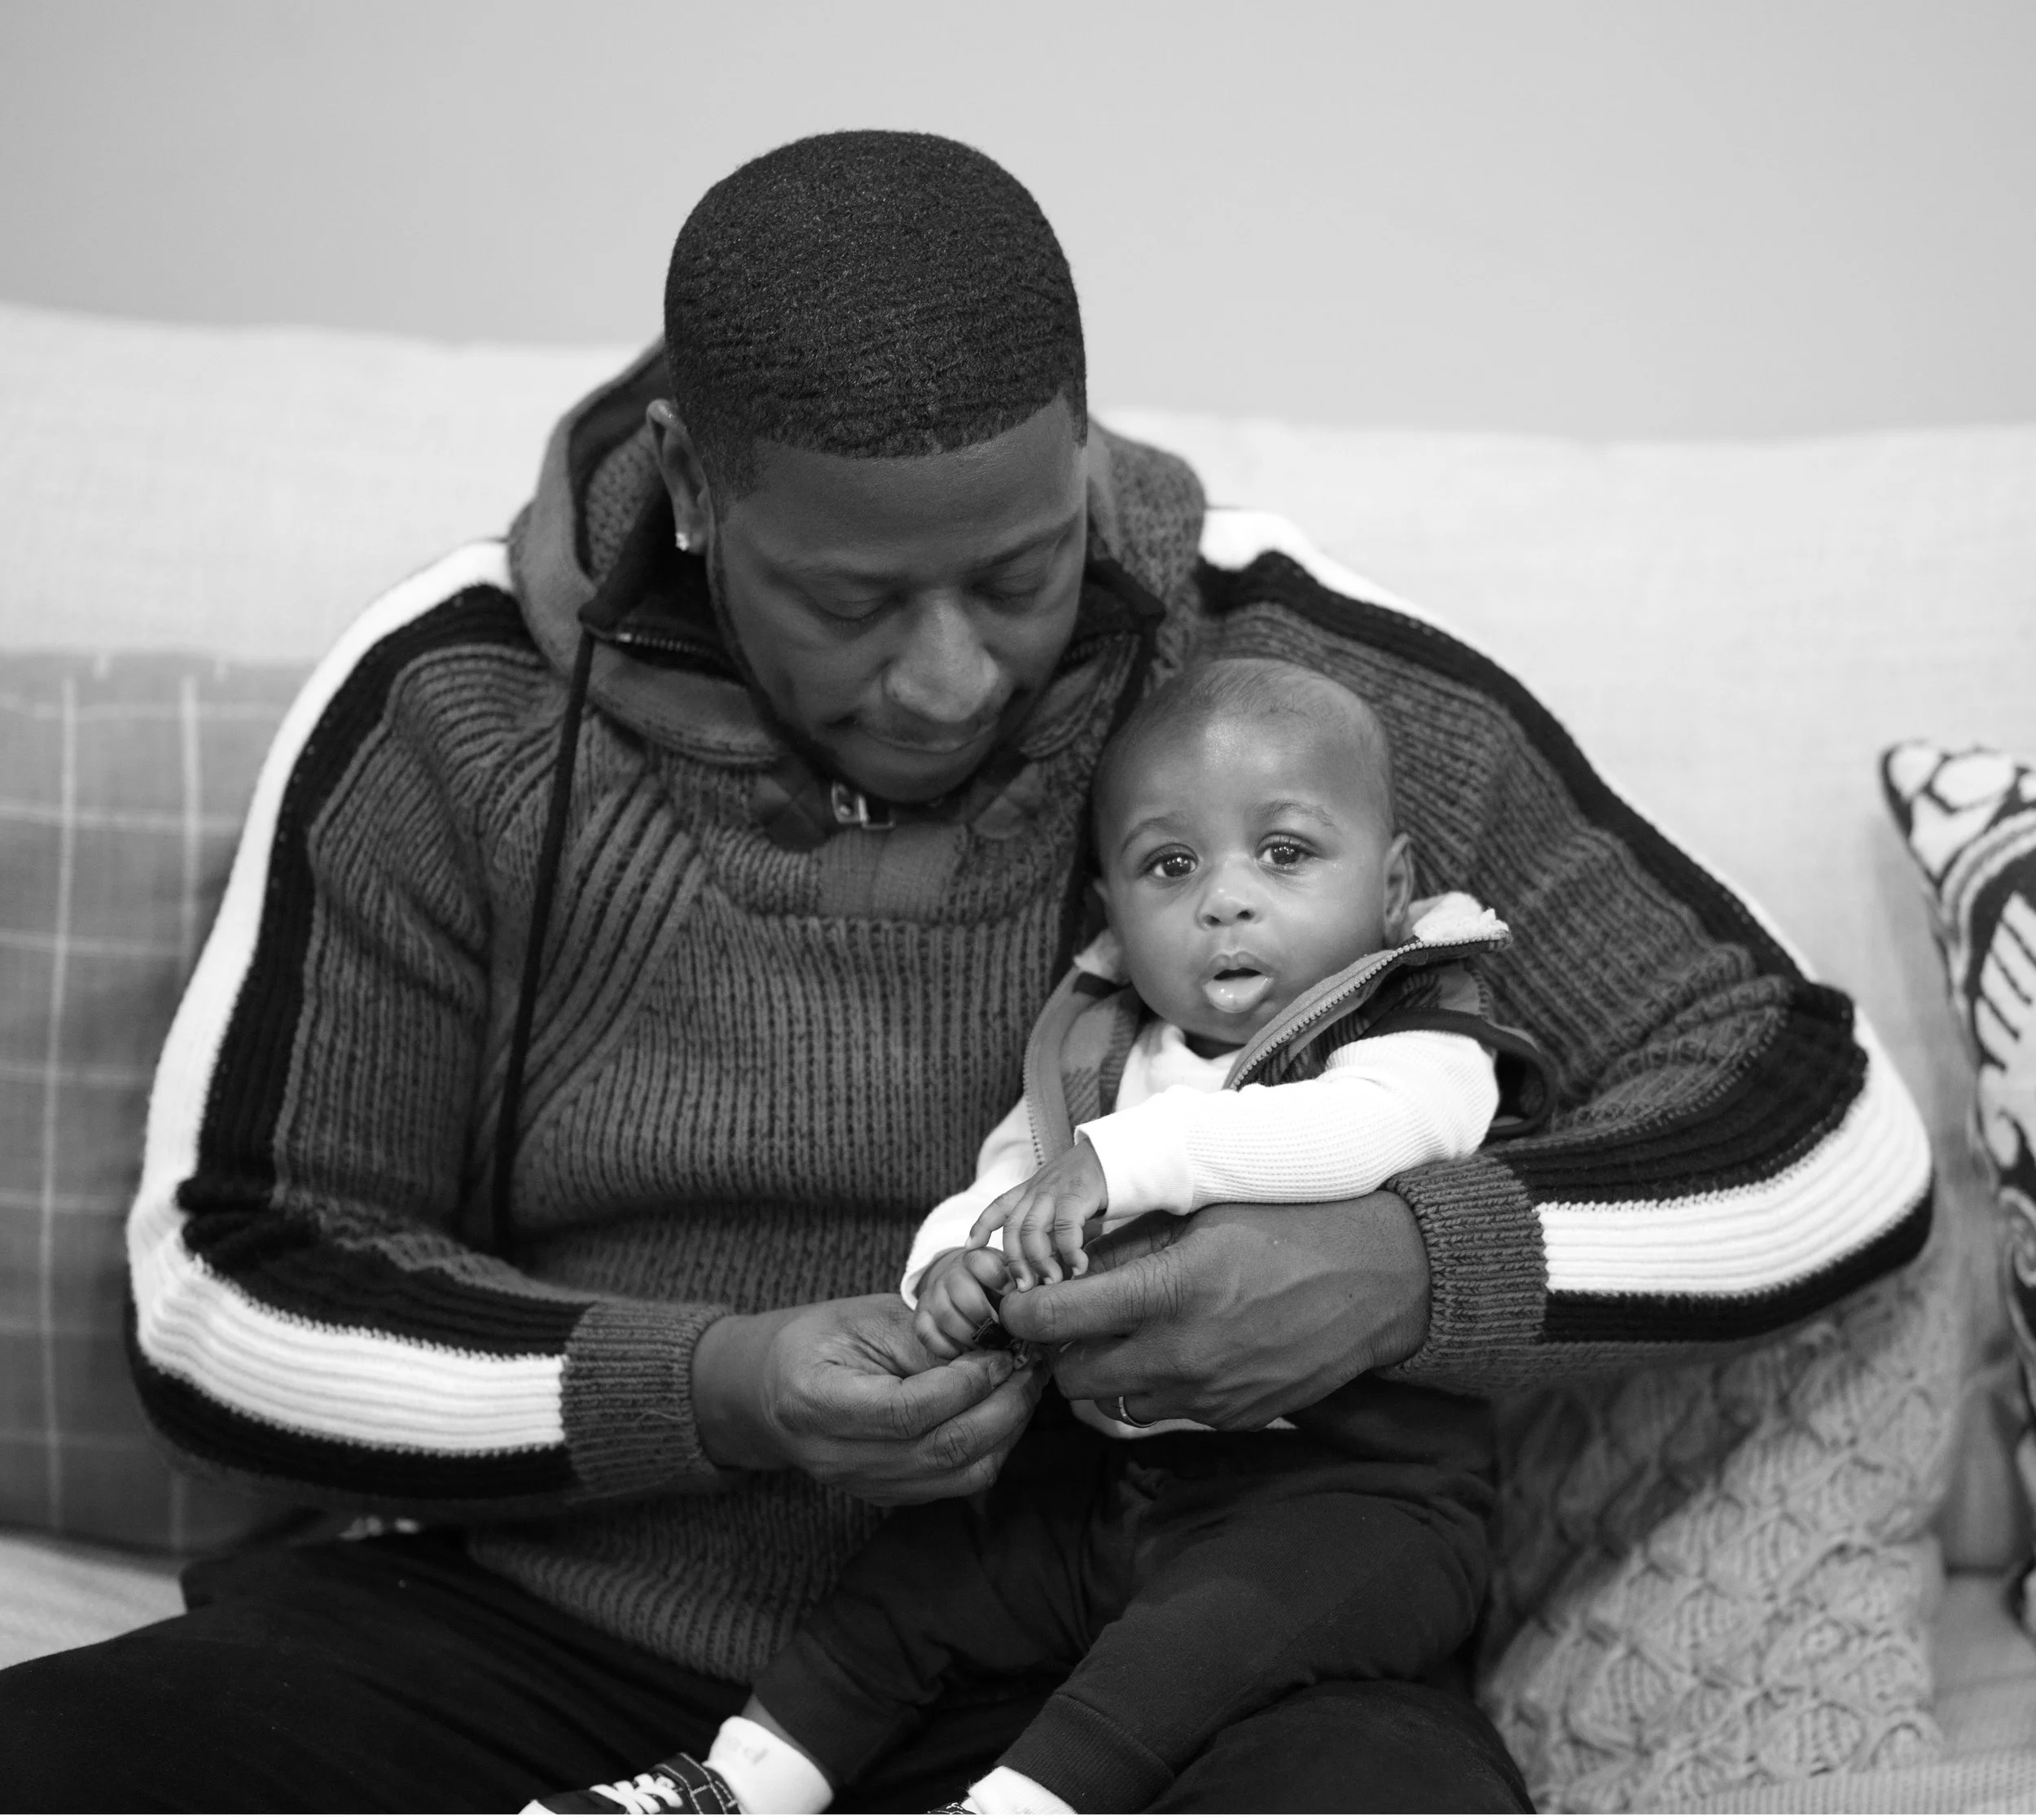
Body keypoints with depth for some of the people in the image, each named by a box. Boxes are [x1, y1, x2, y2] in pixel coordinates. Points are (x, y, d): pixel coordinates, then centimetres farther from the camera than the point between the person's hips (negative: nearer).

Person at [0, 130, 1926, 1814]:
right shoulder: (448, 713, -3)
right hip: (545, 1632, 1)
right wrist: (704, 1397, -16)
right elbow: (224, 1286, 1)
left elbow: (1828, 1131, -1)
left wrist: (1412, 1269, -21)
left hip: (1138, 1663, -1)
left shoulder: (1315, 692, -4)